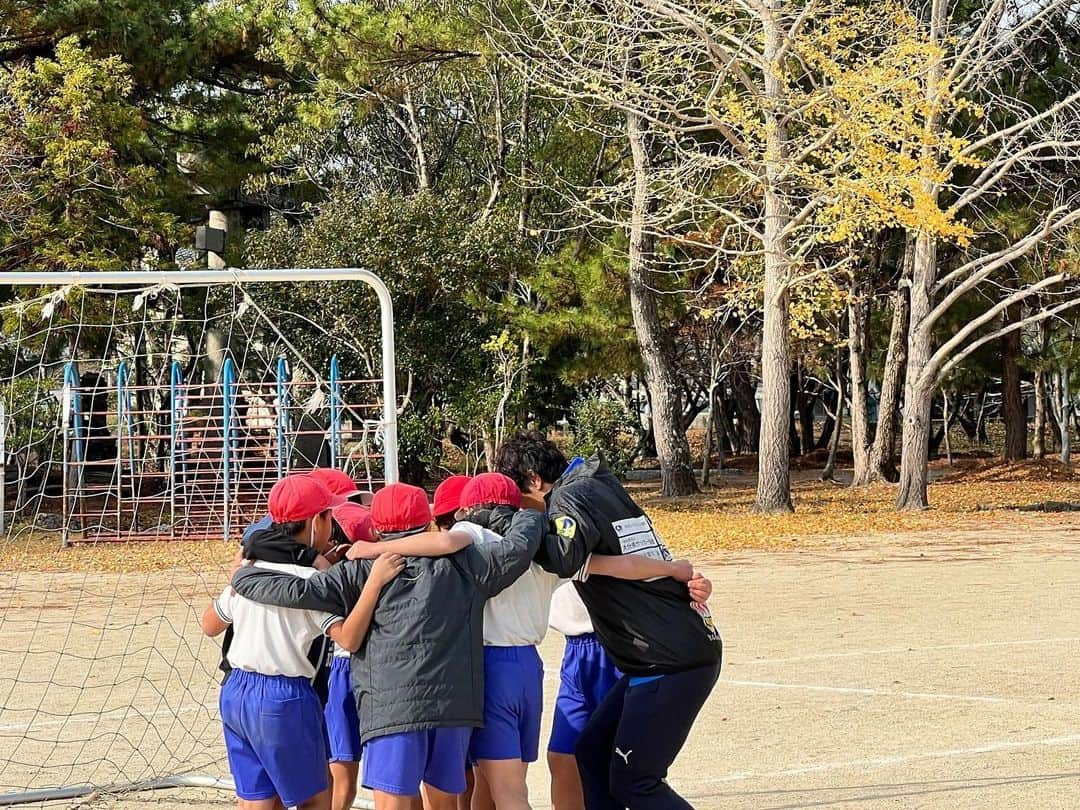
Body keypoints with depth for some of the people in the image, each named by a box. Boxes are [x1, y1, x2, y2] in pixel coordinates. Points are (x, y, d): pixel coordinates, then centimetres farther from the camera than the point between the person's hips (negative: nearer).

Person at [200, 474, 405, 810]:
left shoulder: (250, 569, 7)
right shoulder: (308, 580, -14)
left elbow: (210, 626, 19)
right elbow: (348, 638, -24)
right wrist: (375, 580, -28)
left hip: (235, 694, 7)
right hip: (284, 699, -7)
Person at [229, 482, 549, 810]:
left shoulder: (361, 573, 5)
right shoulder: (459, 565, 10)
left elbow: (297, 592, -1)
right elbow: (517, 548, 7)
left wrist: (243, 576, 15)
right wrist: (531, 517, 29)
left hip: (393, 707, -3)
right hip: (453, 704, 3)